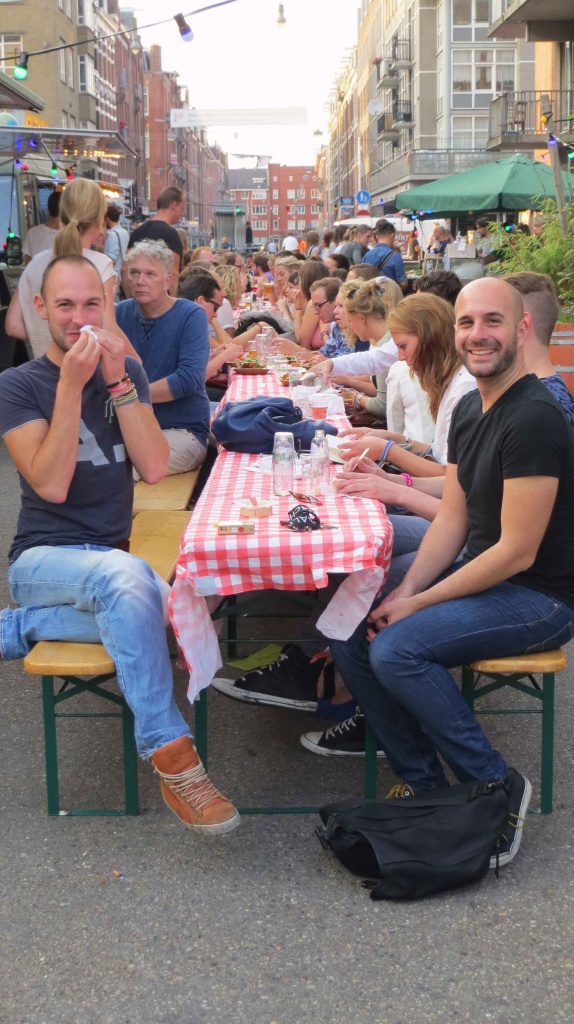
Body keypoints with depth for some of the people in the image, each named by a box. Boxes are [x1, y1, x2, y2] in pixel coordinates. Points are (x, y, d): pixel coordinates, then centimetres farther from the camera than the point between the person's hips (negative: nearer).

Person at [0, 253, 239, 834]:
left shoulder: (127, 371, 10)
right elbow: (51, 485, -16)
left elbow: (153, 468, -5)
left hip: (110, 558, 4)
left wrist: (117, 380, -13)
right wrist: (71, 383, -19)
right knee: (127, 577, -39)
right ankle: (172, 759, -32)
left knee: (150, 607, -34)